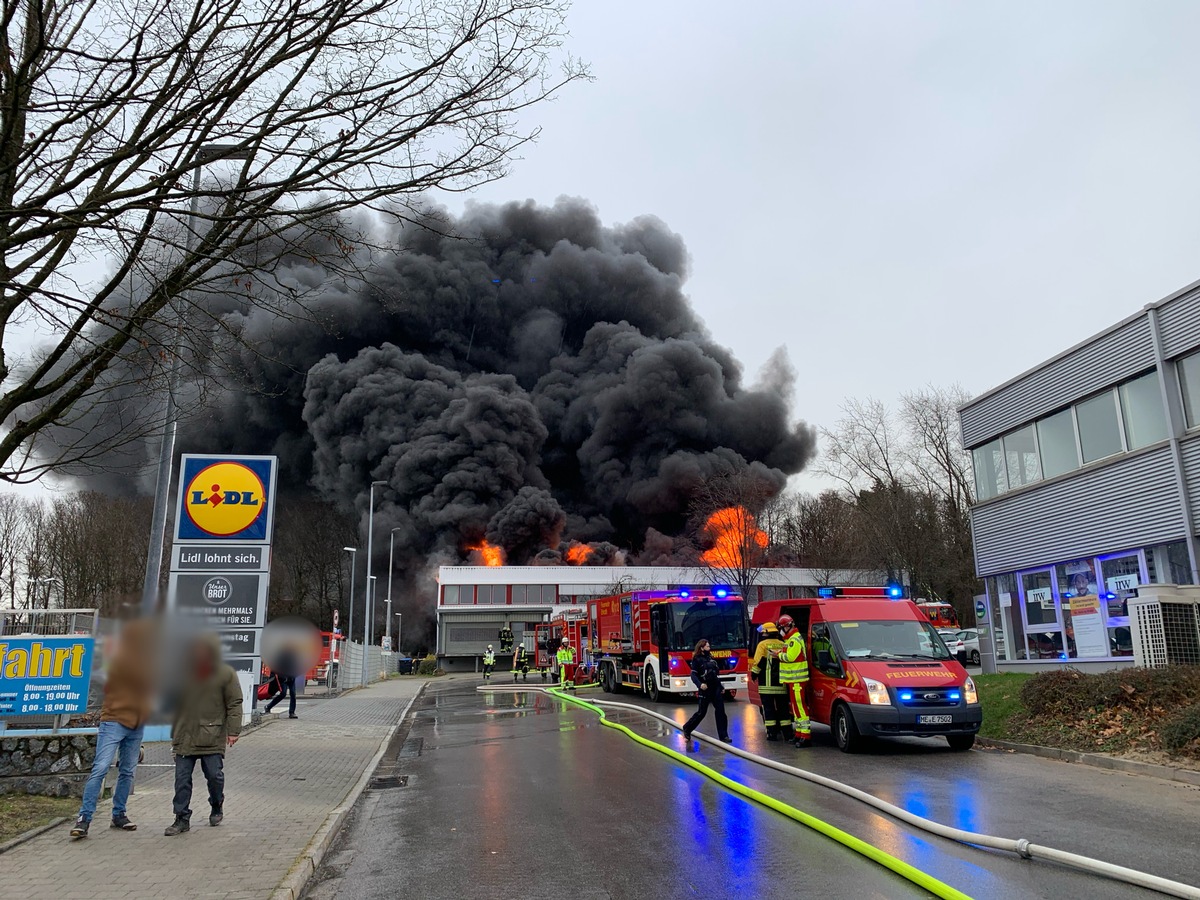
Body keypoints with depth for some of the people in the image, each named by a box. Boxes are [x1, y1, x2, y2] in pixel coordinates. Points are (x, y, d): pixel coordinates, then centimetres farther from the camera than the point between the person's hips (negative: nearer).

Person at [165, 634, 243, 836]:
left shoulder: (225, 674, -4)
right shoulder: (184, 673, 7)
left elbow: (235, 704, -3)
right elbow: (176, 705, 17)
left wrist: (233, 731, -10)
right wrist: (174, 734, 16)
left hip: (213, 738, -3)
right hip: (185, 737, 3)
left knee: (215, 775, 3)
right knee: (182, 778, 2)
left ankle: (217, 808, 28)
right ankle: (182, 818, 13)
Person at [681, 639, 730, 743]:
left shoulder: (710, 658, 14)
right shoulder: (697, 659, -7)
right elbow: (693, 675, -15)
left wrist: (721, 687, 17)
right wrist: (700, 684, -32)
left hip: (716, 689, 6)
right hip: (705, 690, -6)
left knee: (721, 711, 0)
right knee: (701, 712, 1)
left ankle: (723, 735, 4)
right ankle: (687, 729, 19)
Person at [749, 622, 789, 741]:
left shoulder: (763, 644, -5)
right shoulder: (783, 645, 8)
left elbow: (759, 662, -9)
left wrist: (754, 674, 3)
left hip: (767, 684, -4)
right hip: (781, 684, 4)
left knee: (768, 708, 1)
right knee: (783, 708, 12)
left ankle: (772, 733, -1)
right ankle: (787, 732, 12)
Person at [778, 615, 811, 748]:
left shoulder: (795, 639, -15)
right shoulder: (790, 639, 19)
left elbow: (790, 657, -21)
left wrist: (778, 655, -9)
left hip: (796, 679, -11)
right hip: (791, 679, 11)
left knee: (799, 706, -12)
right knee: (796, 707, 15)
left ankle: (806, 737, -12)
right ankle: (799, 734, 21)